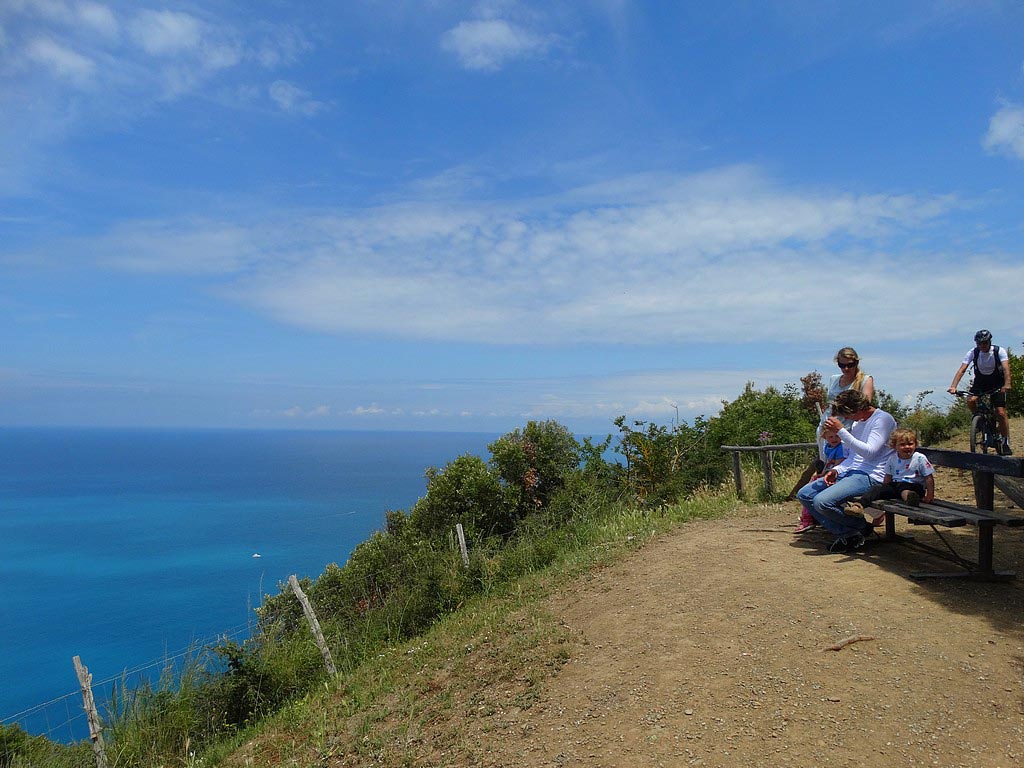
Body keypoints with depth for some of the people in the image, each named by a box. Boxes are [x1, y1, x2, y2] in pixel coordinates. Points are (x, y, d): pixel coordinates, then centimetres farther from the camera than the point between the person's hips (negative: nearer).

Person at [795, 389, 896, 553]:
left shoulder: (883, 419, -9)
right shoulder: (857, 423, 19)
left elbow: (869, 452, -20)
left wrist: (840, 430, -22)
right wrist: (836, 470, 4)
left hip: (870, 476, -10)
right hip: (850, 472, 10)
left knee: (822, 501, -27)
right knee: (804, 495, 0)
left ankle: (862, 526, -1)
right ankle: (847, 534, -2)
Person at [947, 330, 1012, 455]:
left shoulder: (999, 351, -19)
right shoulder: (973, 352, -15)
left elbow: (1006, 368, -32)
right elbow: (962, 370, -23)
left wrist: (1007, 384, -50)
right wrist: (953, 386, -37)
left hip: (997, 382, -2)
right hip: (980, 381, 2)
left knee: (1001, 413, -10)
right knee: (970, 400, -27)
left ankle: (1005, 443, 2)